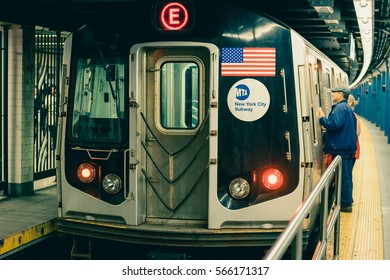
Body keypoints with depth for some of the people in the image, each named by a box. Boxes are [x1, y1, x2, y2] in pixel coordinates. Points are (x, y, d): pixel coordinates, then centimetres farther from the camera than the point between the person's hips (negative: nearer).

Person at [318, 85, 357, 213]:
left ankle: (345, 204, -2)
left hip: (340, 148, -10)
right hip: (349, 148, 10)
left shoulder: (339, 108, -14)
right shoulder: (348, 108, 19)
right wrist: (327, 128, 22)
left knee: (343, 177, -5)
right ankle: (348, 201, 23)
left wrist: (322, 118, -14)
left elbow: (335, 125, -27)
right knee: (347, 176, 16)